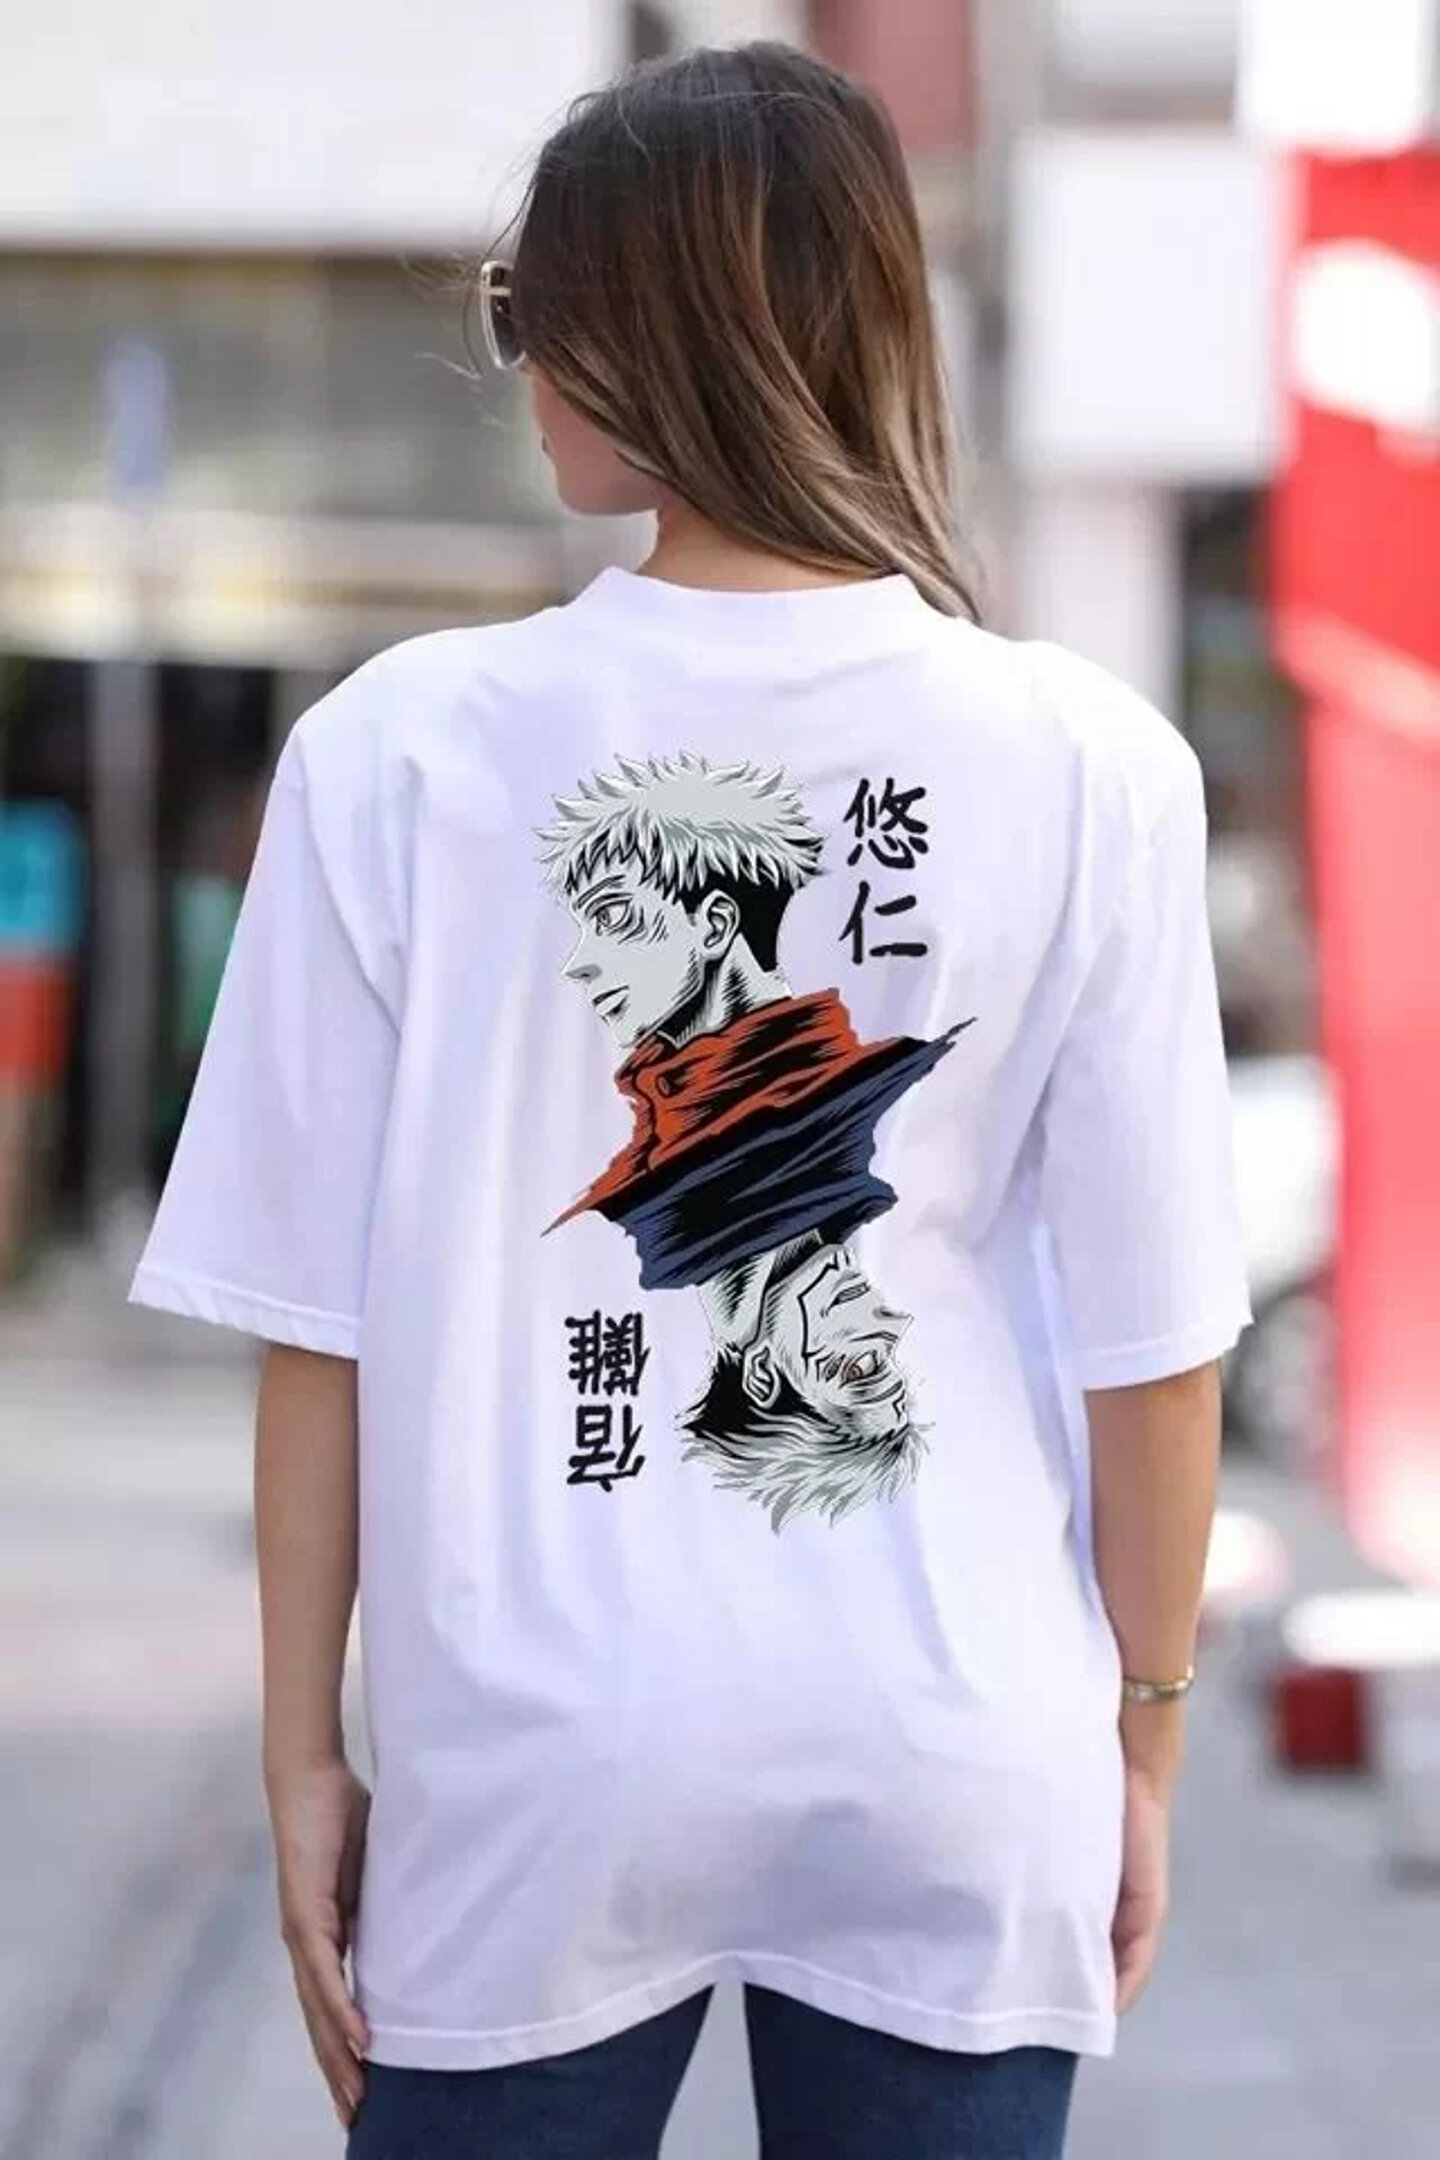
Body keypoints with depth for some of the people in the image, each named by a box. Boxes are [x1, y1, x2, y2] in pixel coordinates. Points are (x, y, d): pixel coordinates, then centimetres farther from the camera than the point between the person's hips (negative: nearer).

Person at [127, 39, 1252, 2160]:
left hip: (543, 1760, 0)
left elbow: (322, 1315, -4)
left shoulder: (402, 751, -8)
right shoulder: (1089, 766, -8)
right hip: (952, 1764, 1)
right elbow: (1152, 1328, -3)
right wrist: (1142, 1736, 10)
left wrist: (304, 1749, 6)